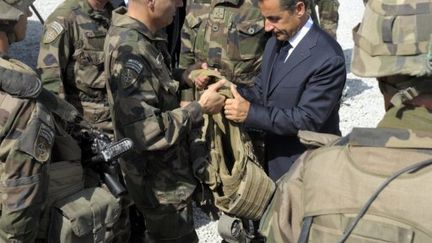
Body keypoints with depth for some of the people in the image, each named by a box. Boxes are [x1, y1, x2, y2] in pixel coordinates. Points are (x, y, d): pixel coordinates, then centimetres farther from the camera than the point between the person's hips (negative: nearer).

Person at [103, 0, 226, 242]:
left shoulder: (140, 36, -1)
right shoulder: (130, 51, -31)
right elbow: (148, 132, -32)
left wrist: (186, 79, 0)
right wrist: (200, 108, -22)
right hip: (161, 183, -9)